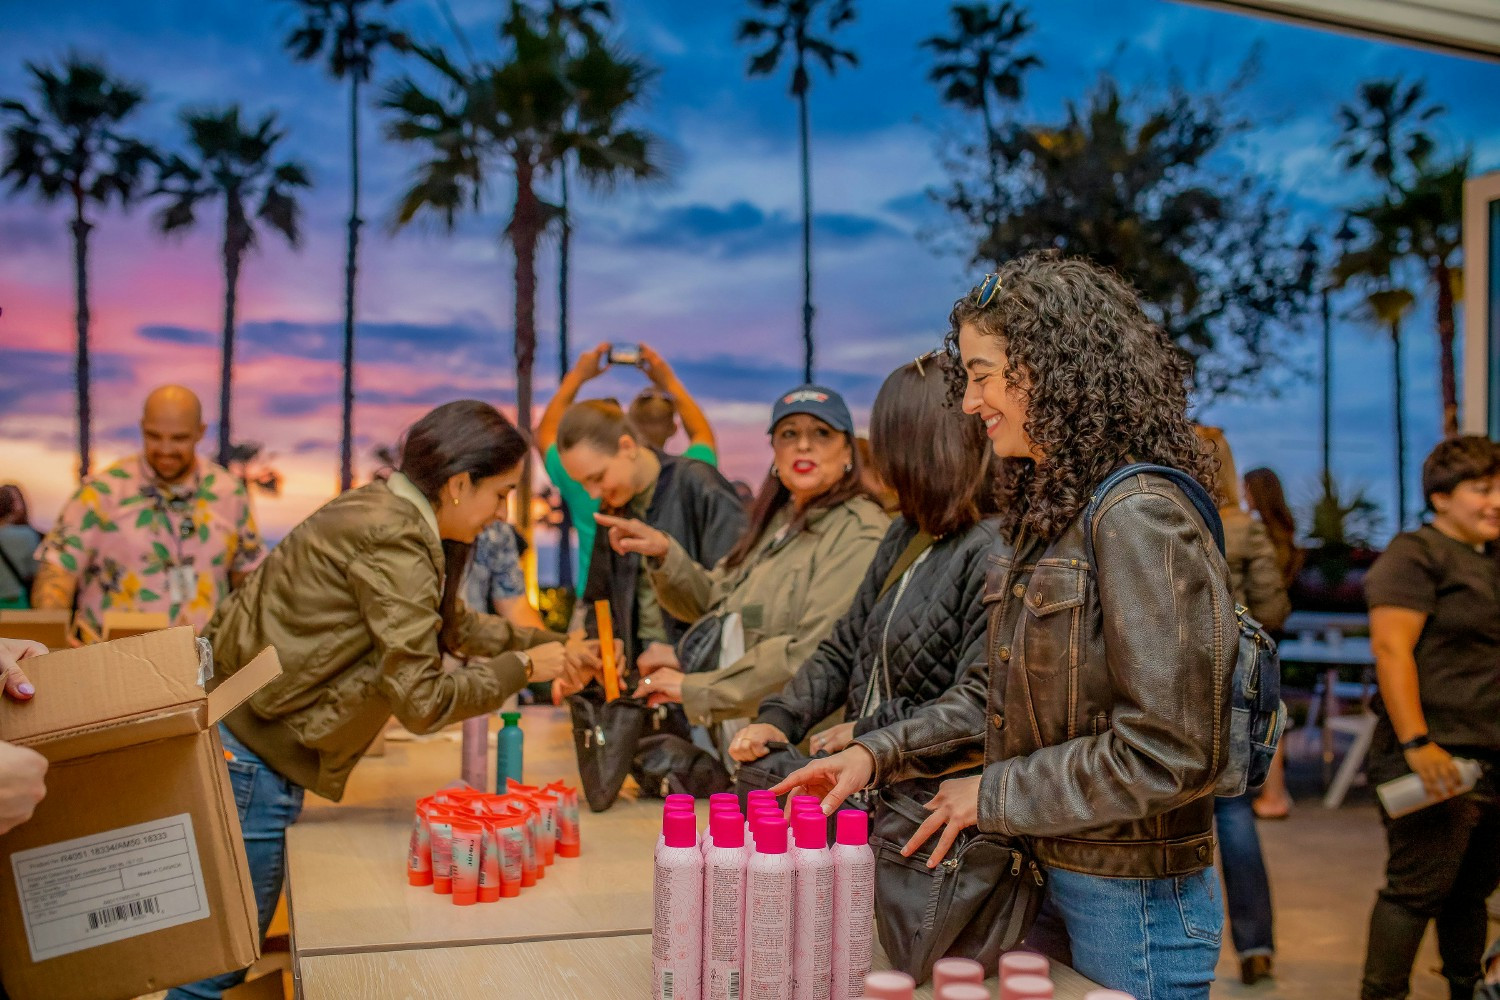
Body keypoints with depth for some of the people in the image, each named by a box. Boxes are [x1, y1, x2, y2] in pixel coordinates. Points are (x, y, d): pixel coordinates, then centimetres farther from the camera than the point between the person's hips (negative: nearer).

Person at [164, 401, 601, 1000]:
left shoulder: (386, 508, 8)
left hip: (233, 733, 10)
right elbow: (423, 701, -22)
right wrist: (521, 669, -10)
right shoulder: (394, 542, -23)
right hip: (246, 758, -10)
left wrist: (552, 645, 19)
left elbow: (455, 626, 22)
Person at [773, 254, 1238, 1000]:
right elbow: (999, 696, 12)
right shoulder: (1045, 512, 8)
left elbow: (1164, 755, -23)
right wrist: (876, 755, 0)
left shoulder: (1139, 519, -21)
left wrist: (992, 797, -14)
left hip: (1135, 902, -8)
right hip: (1045, 876, 8)